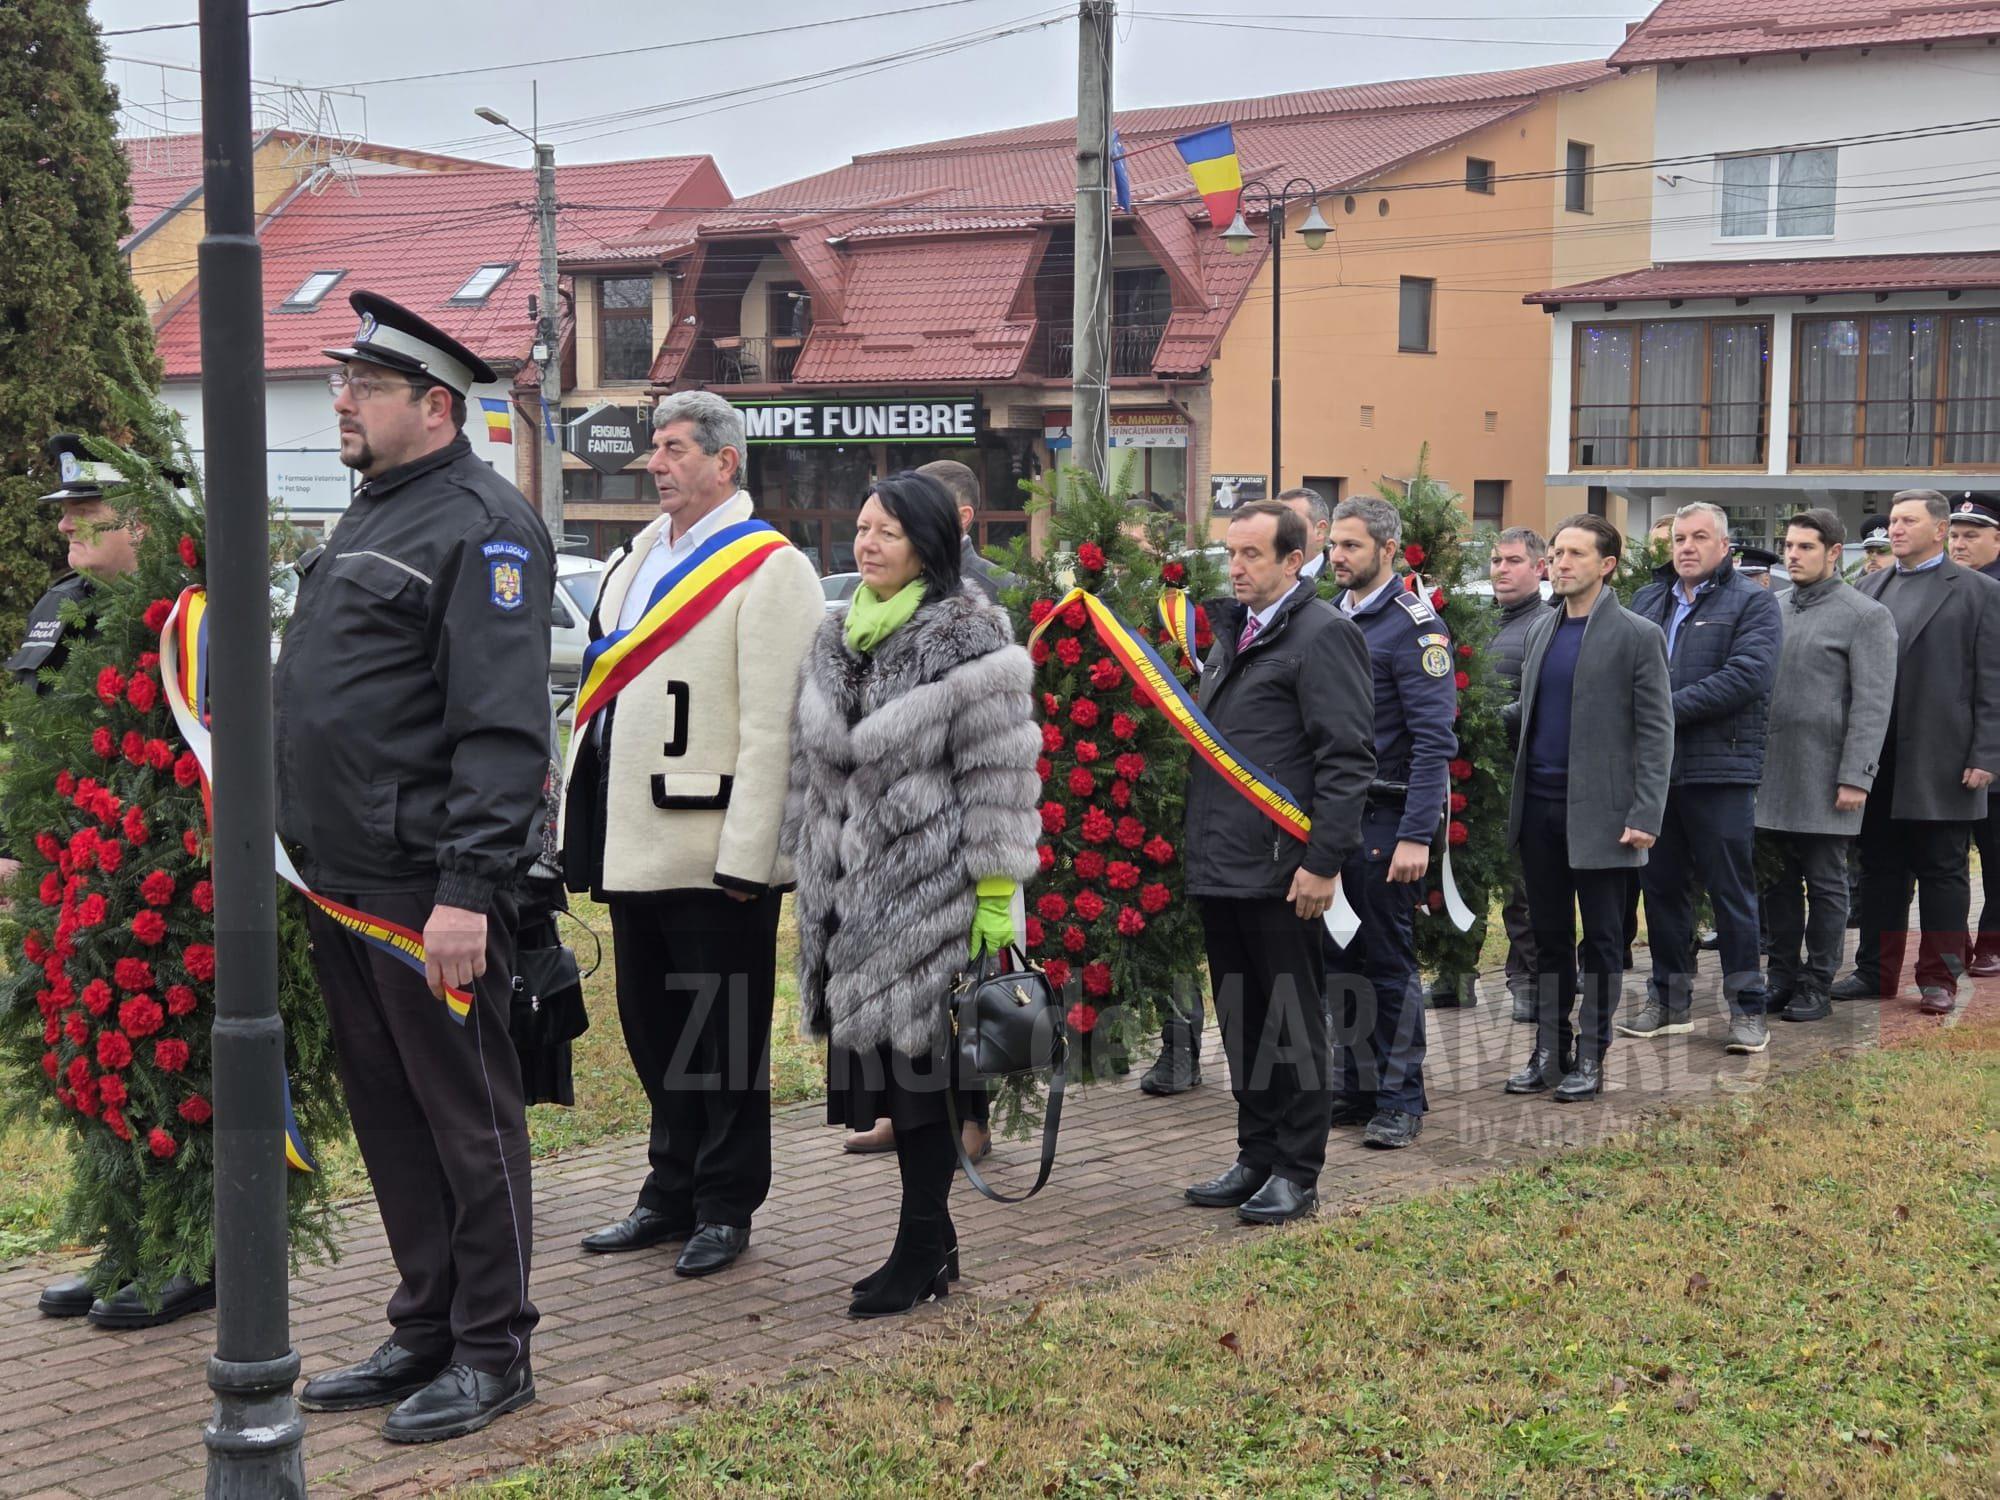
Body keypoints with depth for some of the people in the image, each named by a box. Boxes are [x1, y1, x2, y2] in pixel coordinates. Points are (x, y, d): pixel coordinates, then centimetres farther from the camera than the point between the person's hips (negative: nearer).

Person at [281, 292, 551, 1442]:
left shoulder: (483, 525, -13)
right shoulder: (370, 518, 18)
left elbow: (503, 726, -21)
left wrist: (467, 888, -26)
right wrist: (293, 838, 20)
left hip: (430, 885, -9)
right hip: (342, 877, 9)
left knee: (465, 1111, 1)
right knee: (389, 1113, 15)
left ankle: (494, 1350, 12)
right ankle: (426, 1332, 26)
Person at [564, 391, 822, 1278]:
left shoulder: (769, 569, -9)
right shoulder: (636, 562, 16)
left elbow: (772, 728, -15)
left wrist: (745, 859, -19)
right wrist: (582, 825, 14)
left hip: (712, 855, -8)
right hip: (634, 845, 8)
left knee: (723, 1038, 3)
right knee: (653, 1030, 15)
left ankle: (725, 1207, 15)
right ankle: (673, 1195, 27)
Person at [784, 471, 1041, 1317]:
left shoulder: (966, 639, -9)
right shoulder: (839, 641, 13)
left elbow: (998, 777, -12)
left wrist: (994, 898, -15)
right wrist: (814, 878, 18)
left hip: (929, 891, -7)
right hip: (853, 894, 7)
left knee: (920, 1062, -4)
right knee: (881, 1061, 9)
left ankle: (922, 1253, 6)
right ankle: (932, 1241, 21)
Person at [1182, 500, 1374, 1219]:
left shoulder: (1322, 634, -10)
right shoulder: (1230, 629, 16)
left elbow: (1348, 757, -15)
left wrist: (1323, 862, -19)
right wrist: (1195, 847, 13)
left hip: (1281, 870, -8)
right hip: (1220, 865, 8)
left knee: (1293, 1023, 2)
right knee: (1241, 1020, 15)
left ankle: (1297, 1174, 11)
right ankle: (1257, 1159, 25)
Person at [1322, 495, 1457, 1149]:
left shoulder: (1413, 624, -11)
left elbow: (1434, 738, -16)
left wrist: (1416, 836, -21)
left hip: (1383, 821, -7)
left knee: (1388, 962, -1)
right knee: (1340, 959, 11)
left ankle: (1400, 1100, 9)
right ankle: (1357, 1088, 22)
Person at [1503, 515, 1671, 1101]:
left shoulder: (1637, 636, -6)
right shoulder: (1541, 628, 12)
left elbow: (1656, 733, -8)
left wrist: (1646, 816, -14)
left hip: (1599, 812, -5)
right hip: (1539, 806, 6)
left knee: (1601, 938, 4)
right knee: (1549, 937, 11)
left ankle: (1591, 1057, 12)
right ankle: (1549, 1052, 19)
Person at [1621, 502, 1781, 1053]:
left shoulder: (1751, 603, -1)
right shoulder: (1647, 600, 15)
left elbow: (1747, 676, -14)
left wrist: (1669, 709, -16)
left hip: (1720, 768, -5)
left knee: (1731, 889, -1)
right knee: (1661, 885, 11)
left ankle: (1747, 1007, 7)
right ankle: (1669, 1000, 22)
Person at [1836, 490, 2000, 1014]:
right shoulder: (1869, 588, 12)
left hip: (1941, 761, -4)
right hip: (1878, 760, 4)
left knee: (1941, 871, 4)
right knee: (1880, 868, 10)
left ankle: (1939, 979, 11)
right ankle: (1876, 971, 19)